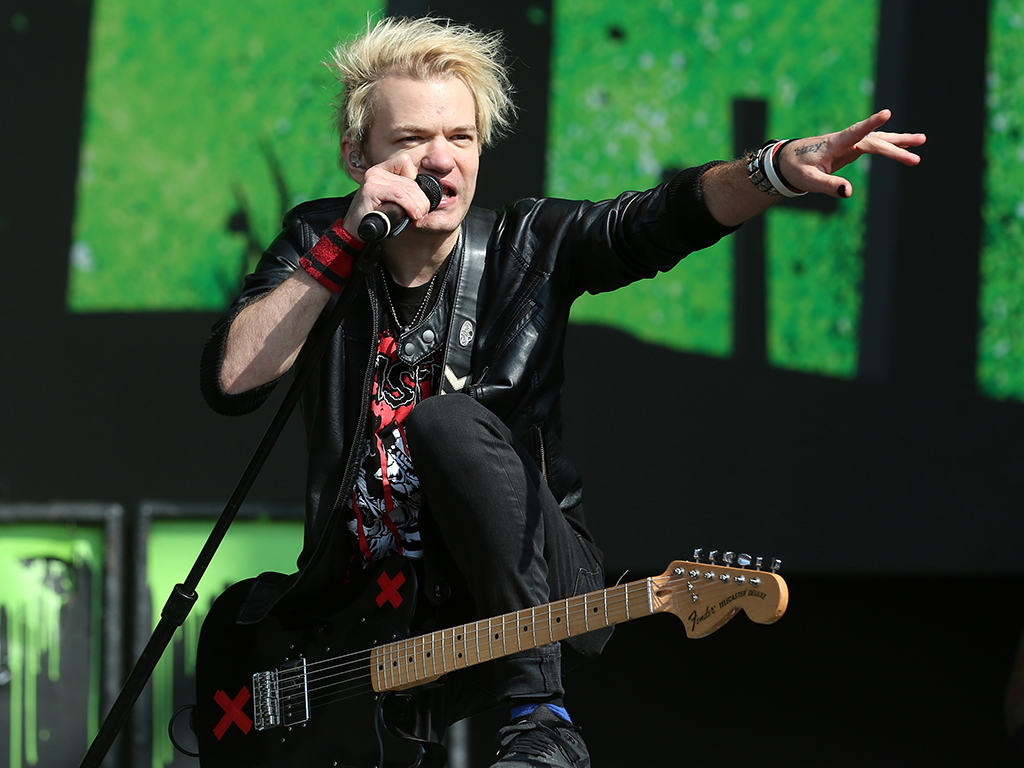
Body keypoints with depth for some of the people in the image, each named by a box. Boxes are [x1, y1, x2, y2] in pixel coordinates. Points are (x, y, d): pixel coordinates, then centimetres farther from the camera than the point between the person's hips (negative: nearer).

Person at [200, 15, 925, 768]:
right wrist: (347, 241, -18)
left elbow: (664, 217, -19)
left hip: (530, 592, -2)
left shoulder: (527, 247, -1)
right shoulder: (318, 245, 2)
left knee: (450, 421, -30)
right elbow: (232, 381, -13)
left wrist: (780, 168, -39)